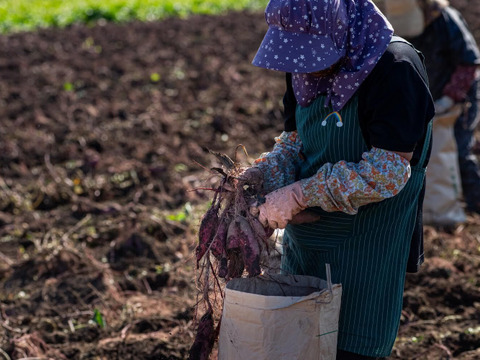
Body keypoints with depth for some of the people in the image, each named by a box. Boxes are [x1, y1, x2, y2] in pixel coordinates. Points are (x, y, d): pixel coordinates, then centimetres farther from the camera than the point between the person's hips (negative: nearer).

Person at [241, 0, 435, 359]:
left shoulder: (396, 70, -22)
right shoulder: (306, 68, 2)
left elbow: (388, 171, -25)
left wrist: (300, 194, -25)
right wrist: (265, 174, -11)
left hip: (367, 244, -7)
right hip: (306, 235, 7)